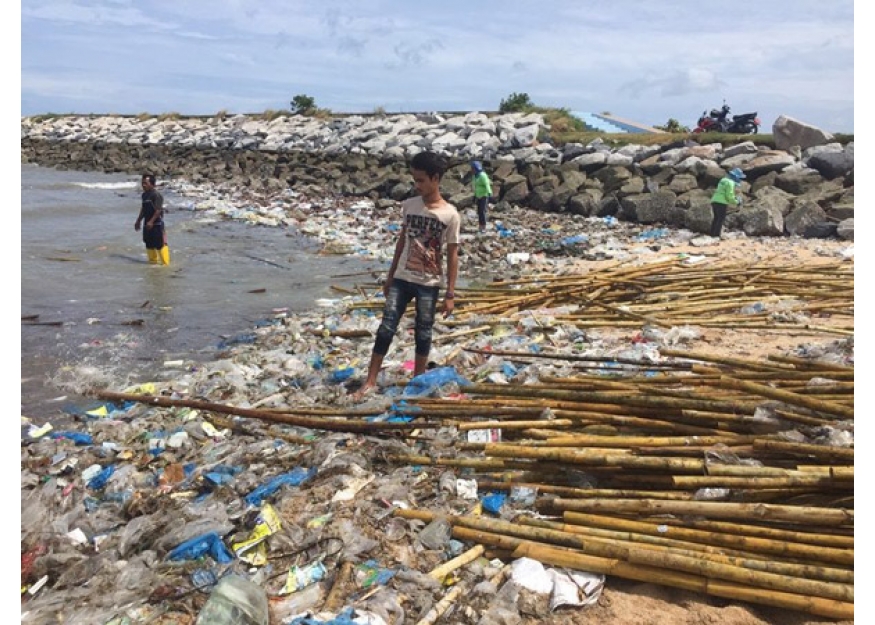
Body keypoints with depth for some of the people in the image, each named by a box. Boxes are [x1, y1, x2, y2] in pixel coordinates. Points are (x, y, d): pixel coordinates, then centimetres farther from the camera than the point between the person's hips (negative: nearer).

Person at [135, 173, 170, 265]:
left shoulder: (156, 195, -15)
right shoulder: (144, 195, 13)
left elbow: (158, 210, -21)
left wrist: (151, 221, -25)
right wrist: (138, 221, 23)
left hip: (156, 224, -9)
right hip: (147, 224, 9)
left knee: (160, 244, -7)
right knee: (149, 244, 16)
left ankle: (165, 263, -1)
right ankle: (153, 261, 28)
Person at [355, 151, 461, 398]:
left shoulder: (450, 215, -10)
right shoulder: (409, 205, 1)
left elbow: (452, 255, -6)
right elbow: (402, 241, 10)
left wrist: (450, 294, -7)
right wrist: (390, 276, 13)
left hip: (429, 284, -3)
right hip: (402, 278, 3)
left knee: (423, 333, 9)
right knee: (386, 327, 1)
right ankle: (370, 380, 9)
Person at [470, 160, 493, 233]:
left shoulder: (482, 175, -18)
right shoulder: (475, 176, 10)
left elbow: (487, 185, -25)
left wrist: (489, 194, -34)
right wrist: (475, 195, 25)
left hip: (484, 196, -9)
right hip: (479, 196, 9)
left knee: (482, 211, -13)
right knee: (479, 212, 7)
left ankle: (484, 228, -9)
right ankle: (481, 227, 14)